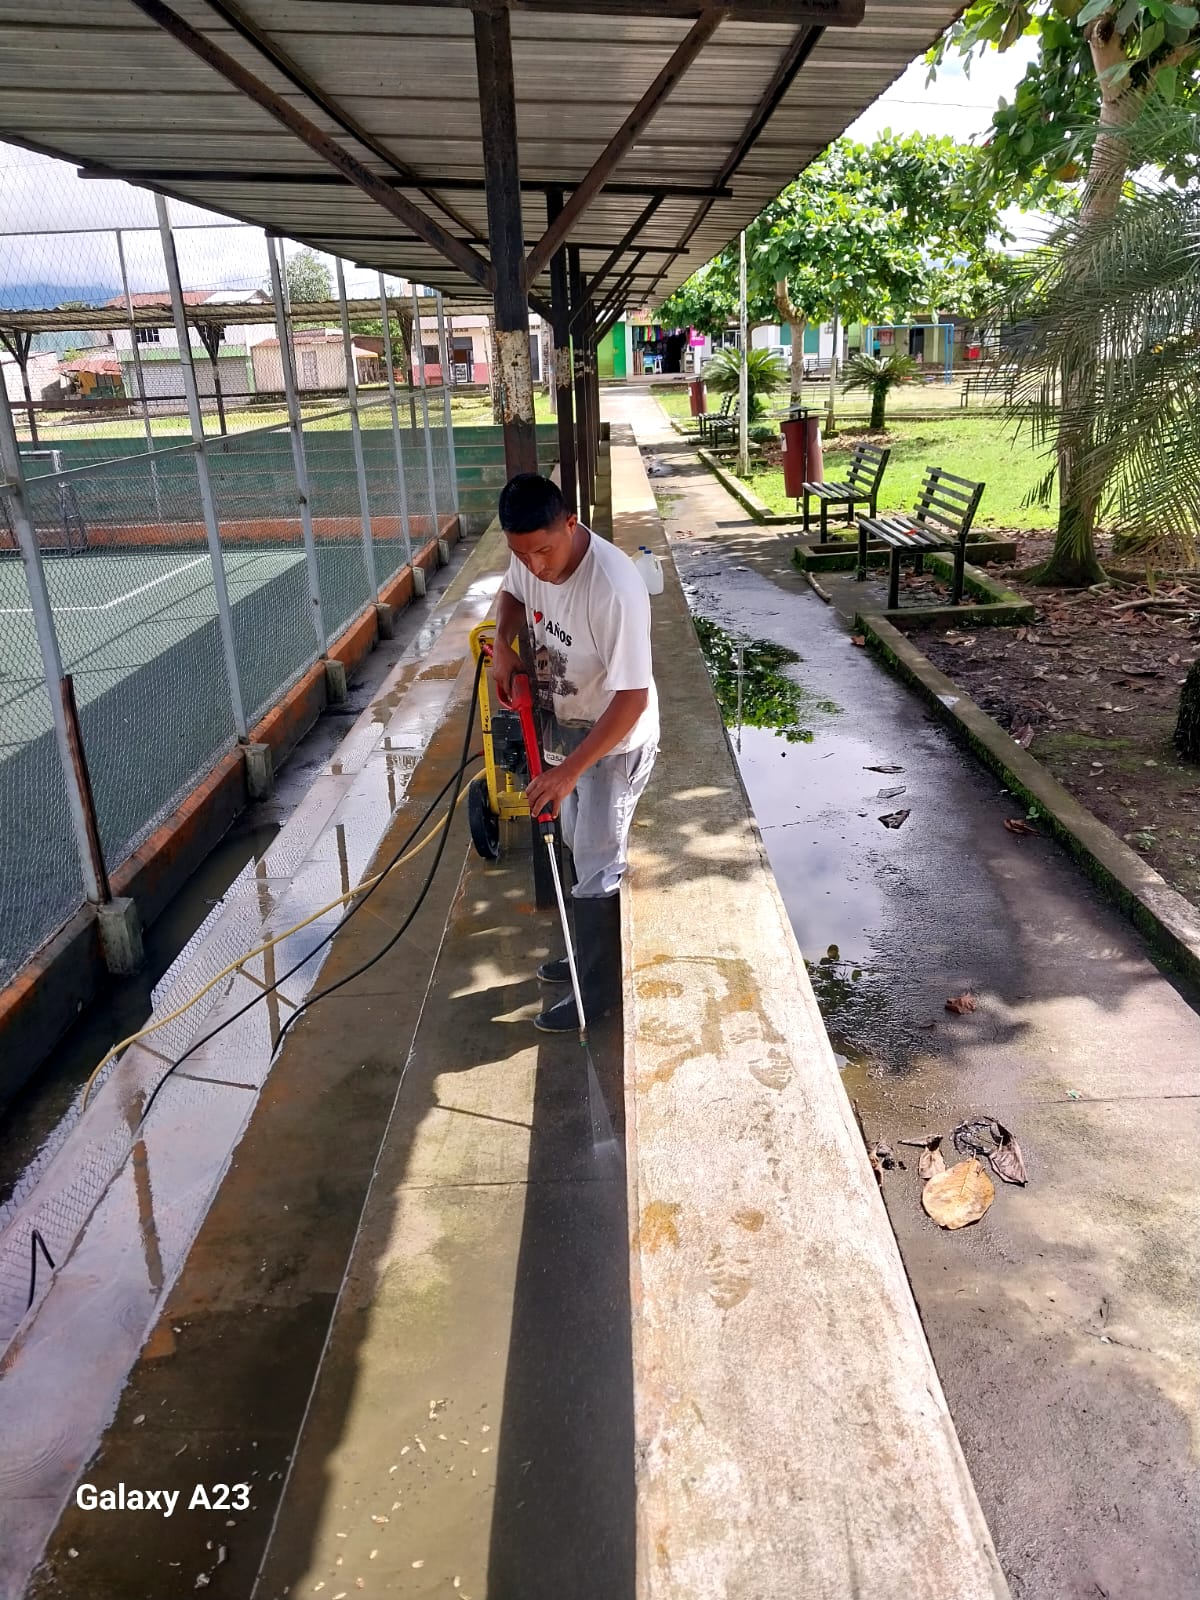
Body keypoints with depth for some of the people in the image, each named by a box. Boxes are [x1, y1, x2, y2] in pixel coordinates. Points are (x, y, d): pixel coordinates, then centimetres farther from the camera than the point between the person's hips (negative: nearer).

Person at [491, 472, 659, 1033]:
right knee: (579, 849, 21)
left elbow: (632, 698, -33)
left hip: (615, 740, -8)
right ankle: (590, 953, 40)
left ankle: (597, 990, 18)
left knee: (596, 866, 1)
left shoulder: (614, 588, -35)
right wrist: (502, 646, -8)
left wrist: (569, 770, -34)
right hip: (566, 724, 8)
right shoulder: (530, 556, -12)